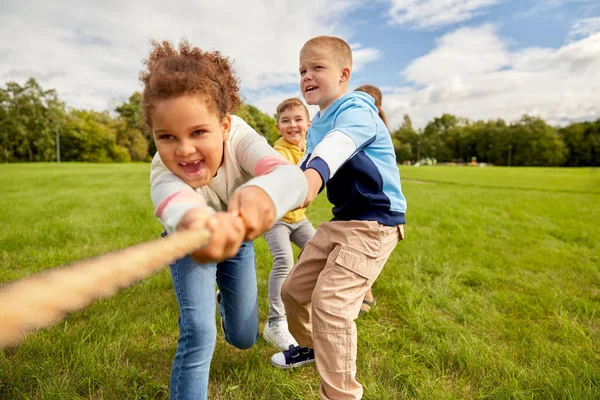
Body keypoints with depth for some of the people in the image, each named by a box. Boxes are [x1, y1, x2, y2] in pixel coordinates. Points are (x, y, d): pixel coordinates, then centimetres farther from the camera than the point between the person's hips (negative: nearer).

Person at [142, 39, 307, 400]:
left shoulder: (238, 136, -34)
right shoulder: (163, 173, -36)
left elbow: (292, 176, -53)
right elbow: (177, 205, -60)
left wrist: (263, 193, -78)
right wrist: (195, 222, -85)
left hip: (237, 239, 2)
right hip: (190, 242, -2)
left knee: (244, 338, 10)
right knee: (198, 334, -21)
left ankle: (224, 293, 45)